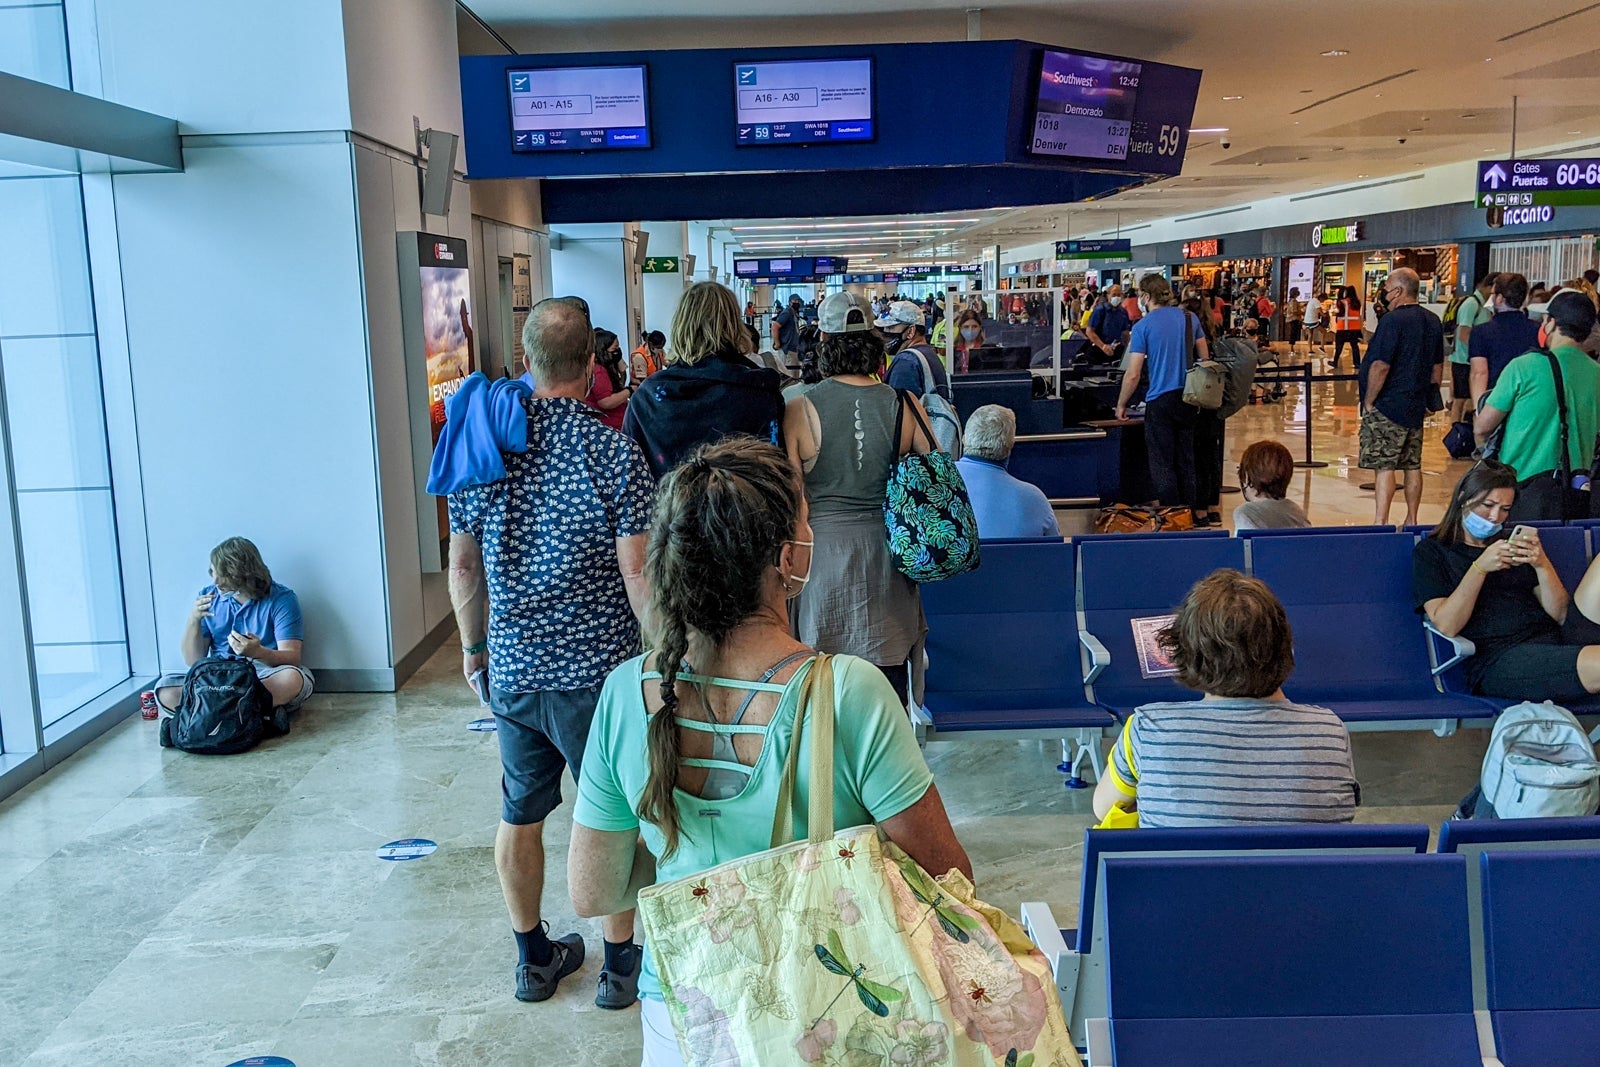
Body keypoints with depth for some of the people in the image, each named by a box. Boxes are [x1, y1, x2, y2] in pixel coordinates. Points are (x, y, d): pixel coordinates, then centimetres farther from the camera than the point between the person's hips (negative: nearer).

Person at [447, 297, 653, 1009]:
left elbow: (462, 564, 6)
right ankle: (620, 963, 24)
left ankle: (535, 958, 32)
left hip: (512, 669, 4)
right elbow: (637, 573, -16)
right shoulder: (614, 453, -14)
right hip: (596, 670, -4)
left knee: (519, 817, 17)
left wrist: (473, 645, 19)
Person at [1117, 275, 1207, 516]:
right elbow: (1205, 357, 13)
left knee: (1161, 463, 3)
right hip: (1189, 397, 5)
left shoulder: (1143, 326, -10)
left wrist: (1121, 404, 1)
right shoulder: (1189, 318, 5)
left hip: (1160, 400, -5)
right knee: (1186, 460, 15)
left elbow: (1132, 374, -11)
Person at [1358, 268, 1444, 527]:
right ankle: (1412, 521, 18)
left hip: (1388, 406, -8)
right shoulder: (1433, 321, 11)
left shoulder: (1392, 320, -15)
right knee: (1413, 466, 12)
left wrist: (1368, 402, -11)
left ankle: (1381, 522, -10)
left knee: (1384, 466, -8)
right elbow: (1438, 367, 17)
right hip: (1416, 407, 8)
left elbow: (1380, 366, -19)